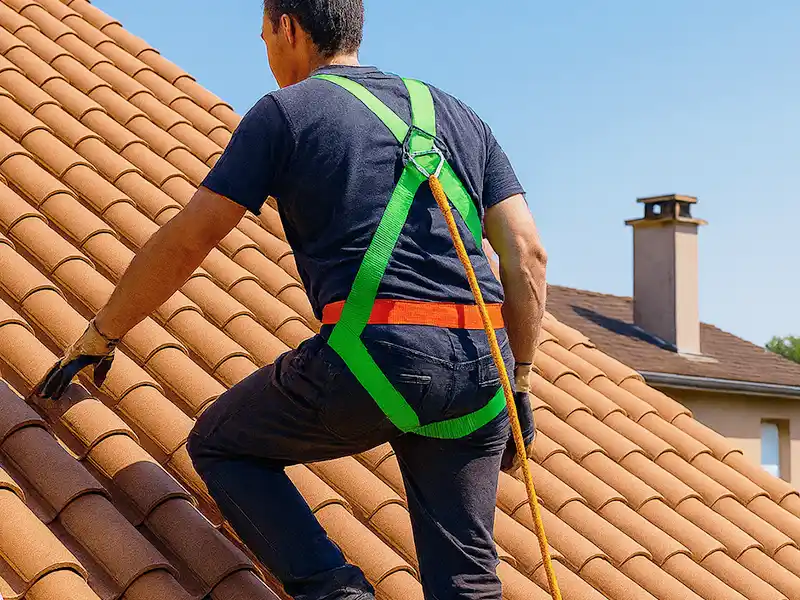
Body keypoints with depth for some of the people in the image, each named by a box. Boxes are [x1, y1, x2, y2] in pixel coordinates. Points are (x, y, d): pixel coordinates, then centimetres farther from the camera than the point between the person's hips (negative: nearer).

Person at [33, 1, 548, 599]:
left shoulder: (286, 111, 8)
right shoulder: (457, 114, 22)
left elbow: (185, 242, 7)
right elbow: (527, 253, 15)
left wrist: (98, 337, 19)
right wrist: (517, 384, 20)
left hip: (376, 349, -5)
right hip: (480, 365, 5)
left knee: (220, 444, 19)